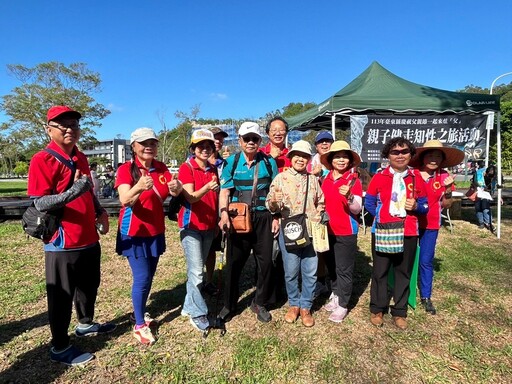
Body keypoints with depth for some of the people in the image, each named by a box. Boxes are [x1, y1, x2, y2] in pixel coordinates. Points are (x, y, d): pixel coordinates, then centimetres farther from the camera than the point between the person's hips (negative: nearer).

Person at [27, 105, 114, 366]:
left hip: (89, 238, 8)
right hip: (62, 243, -8)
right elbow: (39, 204, -20)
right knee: (62, 296, 7)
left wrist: (99, 212, 10)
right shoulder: (42, 160, -14)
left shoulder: (81, 158, 10)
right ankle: (59, 347, 25)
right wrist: (73, 192, -34)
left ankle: (86, 324, 45)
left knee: (90, 285, 23)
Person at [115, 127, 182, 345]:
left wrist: (176, 188, -34)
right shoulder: (126, 169, -14)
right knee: (142, 278, -5)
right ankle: (139, 325, 12)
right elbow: (124, 200, -28)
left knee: (149, 276, 15)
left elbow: (175, 192, -10)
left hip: (156, 231, 5)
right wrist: (138, 188, -49)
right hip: (134, 232, -5)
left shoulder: (161, 168, 2)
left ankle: (139, 313, 35)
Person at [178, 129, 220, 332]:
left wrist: (217, 221, 12)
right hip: (191, 225, -6)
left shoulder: (213, 169, 9)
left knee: (197, 269, 13)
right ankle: (198, 313, 9)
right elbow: (190, 197, -19)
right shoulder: (186, 168, -9)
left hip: (209, 226, 6)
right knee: (196, 272, -5)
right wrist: (207, 187, -36)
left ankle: (189, 306, 27)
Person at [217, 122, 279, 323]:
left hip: (263, 219, 1)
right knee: (234, 262, 7)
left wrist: (276, 217, 2)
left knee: (266, 262, 5)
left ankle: (260, 303, 28)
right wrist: (224, 213, -19)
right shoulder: (231, 162, 1)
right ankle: (229, 305, 27)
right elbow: (224, 192, -4)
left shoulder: (269, 162, 4)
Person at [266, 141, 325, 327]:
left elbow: (320, 202, 22)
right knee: (291, 272, 6)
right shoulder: (280, 178, 0)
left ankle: (306, 307, 24)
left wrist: (320, 212, 2)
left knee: (310, 272, 6)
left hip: (312, 231, 3)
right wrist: (275, 203, -25)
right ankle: (294, 304, 28)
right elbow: (270, 205, -3)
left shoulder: (313, 179, 12)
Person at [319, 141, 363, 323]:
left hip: (346, 232, -5)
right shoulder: (325, 180, 3)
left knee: (344, 270, 3)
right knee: (331, 267, 18)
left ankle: (342, 305, 17)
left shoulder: (354, 180, -11)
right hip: (328, 230, 5)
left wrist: (349, 197, -36)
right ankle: (336, 295, 37)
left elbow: (357, 209, -19)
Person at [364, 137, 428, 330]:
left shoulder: (417, 177, 5)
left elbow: (424, 205, 8)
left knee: (404, 272, 11)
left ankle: (399, 312, 26)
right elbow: (369, 202, 4)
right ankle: (377, 309, 25)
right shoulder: (379, 177, 0)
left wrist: (416, 206, -12)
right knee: (379, 271, 8)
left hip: (408, 232, 2)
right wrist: (380, 216, -8)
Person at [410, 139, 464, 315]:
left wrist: (448, 190, -15)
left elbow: (445, 205, 1)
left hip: (430, 225, 1)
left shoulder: (444, 177, -1)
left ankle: (426, 297, 24)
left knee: (426, 261, 8)